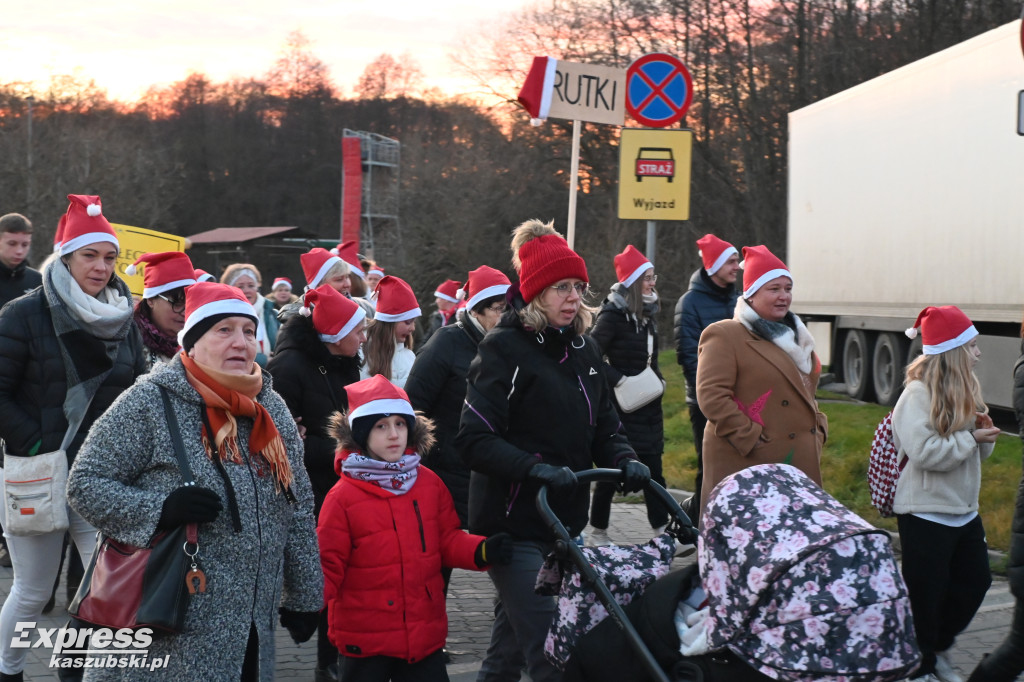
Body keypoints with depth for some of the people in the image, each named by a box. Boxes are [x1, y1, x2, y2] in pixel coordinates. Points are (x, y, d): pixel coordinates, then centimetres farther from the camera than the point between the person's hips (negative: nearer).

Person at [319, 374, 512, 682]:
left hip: (425, 634, 4)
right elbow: (328, 567, -9)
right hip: (365, 641, -4)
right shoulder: (342, 497, -11)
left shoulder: (429, 484, 2)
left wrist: (483, 551, -8)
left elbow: (447, 541, 10)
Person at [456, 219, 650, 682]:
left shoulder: (583, 349, 11)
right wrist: (536, 468, -29)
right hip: (513, 524, -7)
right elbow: (474, 440, -17)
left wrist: (624, 461, -5)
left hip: (564, 522, 7)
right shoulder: (505, 348, -10)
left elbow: (605, 427, 16)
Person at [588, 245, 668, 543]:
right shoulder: (613, 314, -12)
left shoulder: (647, 312, 11)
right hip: (621, 406, -7)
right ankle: (598, 531, 12)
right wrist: (618, 379, -19)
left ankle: (663, 530, 5)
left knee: (653, 468, 4)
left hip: (648, 405, 7)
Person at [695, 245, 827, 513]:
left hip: (799, 461, 8)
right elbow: (711, 396, -16)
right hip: (745, 462, -8)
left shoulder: (794, 336, 21)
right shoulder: (724, 336, -6)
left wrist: (818, 427, 13)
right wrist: (751, 439, -18)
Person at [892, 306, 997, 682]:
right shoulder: (918, 394, -18)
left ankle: (937, 648, 32)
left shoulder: (965, 390, 9)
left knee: (975, 581, 14)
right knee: (925, 593, 2)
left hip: (963, 509, 9)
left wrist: (985, 429, -6)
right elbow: (923, 452, -28)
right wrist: (972, 438, -19)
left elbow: (978, 451, 16)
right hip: (926, 512, -8)